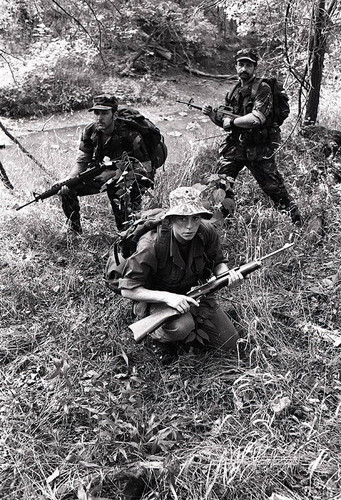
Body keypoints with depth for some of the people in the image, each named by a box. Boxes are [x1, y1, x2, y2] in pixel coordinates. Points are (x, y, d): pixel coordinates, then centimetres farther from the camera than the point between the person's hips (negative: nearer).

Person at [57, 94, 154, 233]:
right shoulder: (90, 131, -9)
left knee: (117, 191, -38)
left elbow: (146, 168, -24)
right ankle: (74, 231, 10)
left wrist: (112, 173, -31)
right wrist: (68, 179, -25)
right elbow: (82, 162, -4)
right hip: (107, 174, 5)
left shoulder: (129, 134, -26)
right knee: (66, 189, -9)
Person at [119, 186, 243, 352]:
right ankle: (159, 334, -1)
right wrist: (167, 297, -37)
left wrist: (227, 273, -22)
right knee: (181, 327, -36)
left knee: (229, 342, 5)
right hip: (158, 299, -4)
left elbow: (218, 262, 2)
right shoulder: (152, 245, -33)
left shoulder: (207, 232, -19)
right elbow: (127, 289, -26)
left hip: (194, 292, 5)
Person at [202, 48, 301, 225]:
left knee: (274, 188, 3)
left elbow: (256, 118, -23)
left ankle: (297, 221, 22)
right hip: (235, 146, 5)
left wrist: (232, 121, -13)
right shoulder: (234, 92, 11)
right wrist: (212, 115, 0)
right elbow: (226, 122, 19)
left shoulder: (263, 89, -9)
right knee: (220, 183, -6)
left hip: (259, 150, -5)